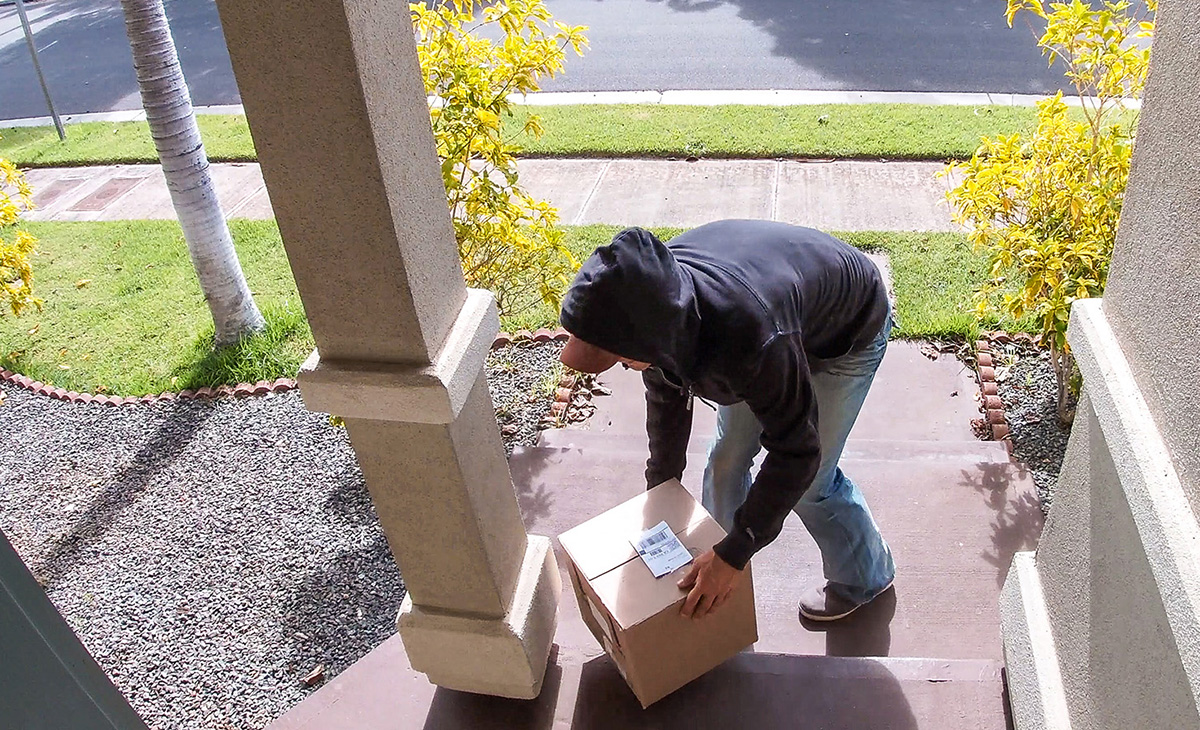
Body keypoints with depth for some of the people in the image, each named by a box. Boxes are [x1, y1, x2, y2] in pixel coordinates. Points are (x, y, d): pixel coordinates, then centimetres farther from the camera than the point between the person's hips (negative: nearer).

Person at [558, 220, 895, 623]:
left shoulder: (749, 336, -47)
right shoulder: (649, 299, -24)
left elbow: (796, 452, -34)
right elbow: (666, 396, -4)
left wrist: (734, 553, -30)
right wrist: (659, 487, 5)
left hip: (849, 330, -6)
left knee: (811, 482, -1)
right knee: (726, 458, 8)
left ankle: (865, 576, 30)